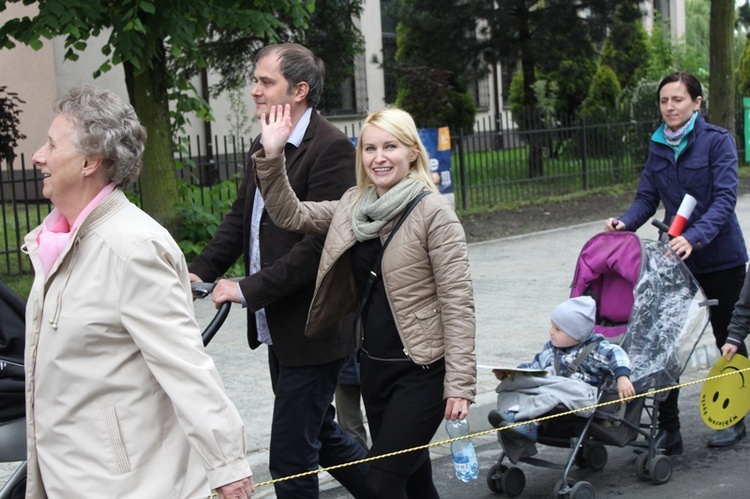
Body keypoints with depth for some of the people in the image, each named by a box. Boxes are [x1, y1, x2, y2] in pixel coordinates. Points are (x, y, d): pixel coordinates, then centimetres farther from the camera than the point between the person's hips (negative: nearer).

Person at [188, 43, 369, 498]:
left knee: (291, 458, -2)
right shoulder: (263, 146, 12)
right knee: (321, 435, 22)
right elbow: (240, 218, 14)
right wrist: (201, 271, -1)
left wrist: (250, 288, -23)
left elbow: (320, 241, -23)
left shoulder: (331, 148, -17)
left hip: (312, 331, -9)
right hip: (279, 327, 9)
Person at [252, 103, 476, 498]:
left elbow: (457, 302, -15)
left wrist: (459, 384, -18)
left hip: (421, 368, -7)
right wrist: (271, 156, -5)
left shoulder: (434, 213, -13)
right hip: (373, 365, 7)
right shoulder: (353, 206, 6)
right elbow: (290, 215, 10)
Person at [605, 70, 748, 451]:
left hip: (719, 257, -4)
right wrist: (625, 222, -17)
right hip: (674, 257, 4)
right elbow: (647, 198, 4)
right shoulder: (658, 146, 5)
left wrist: (695, 237, -35)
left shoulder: (717, 141, -11)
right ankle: (668, 429, 2)